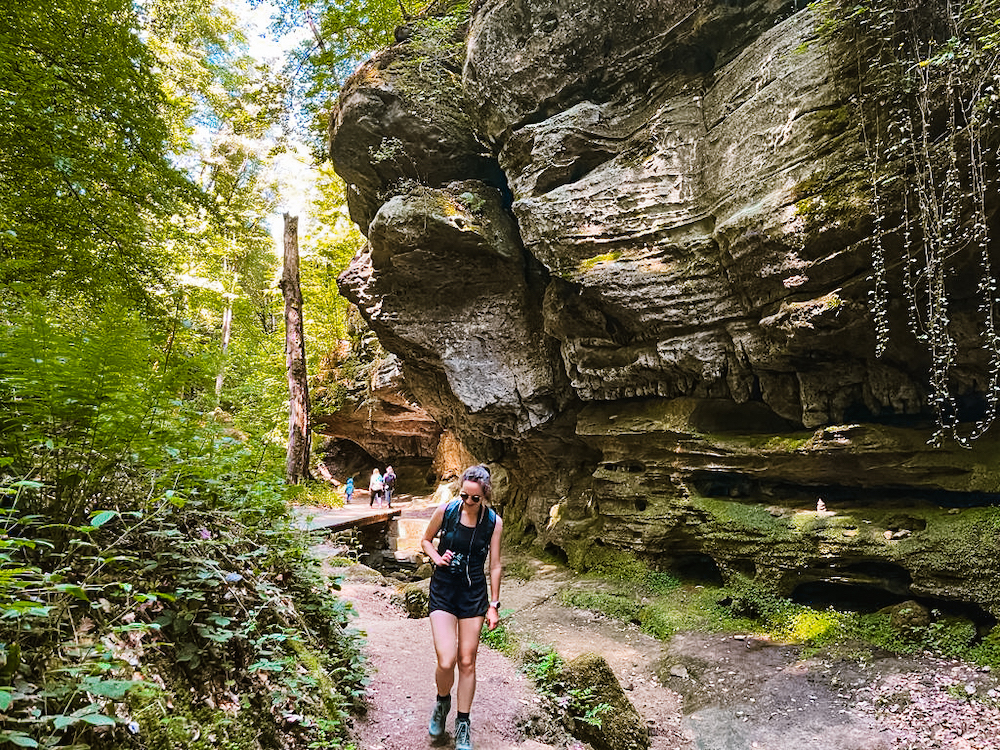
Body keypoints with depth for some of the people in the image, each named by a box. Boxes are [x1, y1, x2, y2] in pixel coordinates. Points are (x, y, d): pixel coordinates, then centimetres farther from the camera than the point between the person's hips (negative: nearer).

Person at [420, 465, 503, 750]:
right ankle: (442, 702, 24)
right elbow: (426, 540, 7)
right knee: (446, 662, -11)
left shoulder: (494, 522, -8)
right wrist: (436, 557, -12)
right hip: (443, 590, -1)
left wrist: (493, 605, 2)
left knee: (467, 662, 6)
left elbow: (494, 566, 0)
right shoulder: (445, 510, -10)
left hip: (474, 593, 1)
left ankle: (463, 725, 26)